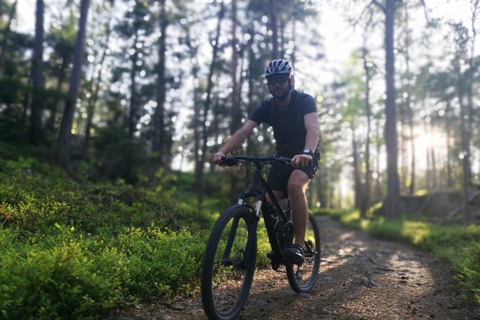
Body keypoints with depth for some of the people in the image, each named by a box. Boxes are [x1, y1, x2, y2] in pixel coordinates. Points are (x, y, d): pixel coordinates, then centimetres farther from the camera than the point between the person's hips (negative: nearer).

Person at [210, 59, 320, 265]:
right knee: (268, 202, -11)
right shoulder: (266, 107, -9)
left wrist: (306, 153, -59)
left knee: (294, 184, -35)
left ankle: (299, 246, -28)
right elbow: (244, 131, -23)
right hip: (283, 156, 4)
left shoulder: (304, 101, -18)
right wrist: (222, 152, -40)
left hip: (306, 157, -4)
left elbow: (312, 128, -38)